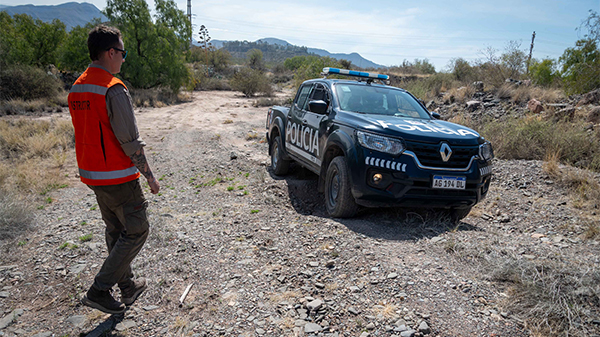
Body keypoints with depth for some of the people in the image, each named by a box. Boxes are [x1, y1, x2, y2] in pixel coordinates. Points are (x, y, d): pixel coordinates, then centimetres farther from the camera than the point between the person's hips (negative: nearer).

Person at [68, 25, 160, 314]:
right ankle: (99, 291, 8)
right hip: (118, 177, -9)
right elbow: (129, 140, -19)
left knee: (115, 231, 19)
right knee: (136, 231, 5)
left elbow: (88, 134, 14)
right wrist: (148, 174, -10)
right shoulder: (113, 89, -18)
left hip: (91, 175, 9)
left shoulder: (76, 88, 10)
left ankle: (128, 286, 32)